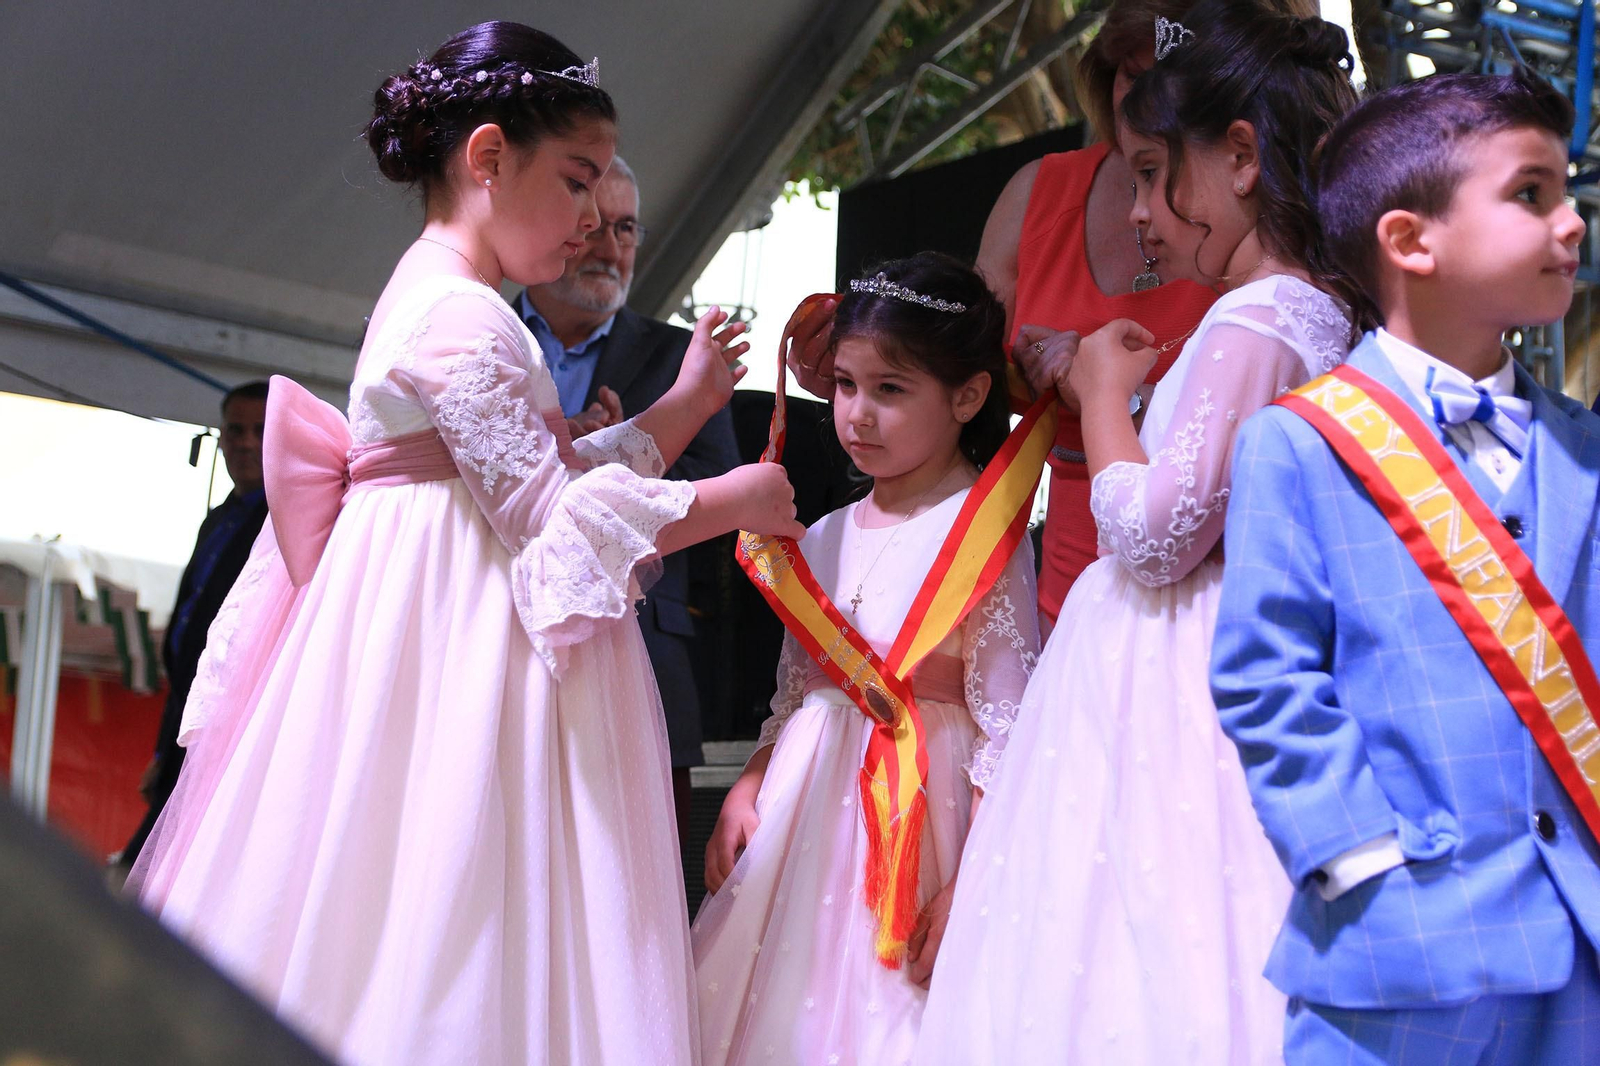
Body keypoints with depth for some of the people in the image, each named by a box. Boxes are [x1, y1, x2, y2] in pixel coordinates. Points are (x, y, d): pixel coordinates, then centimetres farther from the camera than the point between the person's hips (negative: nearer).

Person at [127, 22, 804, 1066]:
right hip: (458, 645, -10)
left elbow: (568, 472, 19)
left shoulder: (436, 299, 19)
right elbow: (556, 516, -16)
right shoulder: (462, 315, -13)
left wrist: (689, 399, 18)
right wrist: (735, 500, -7)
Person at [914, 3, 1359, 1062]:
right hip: (1197, 672, 9)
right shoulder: (1322, 317, 11)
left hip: (1168, 680, -9)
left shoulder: (1249, 323, -16)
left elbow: (1154, 537, -19)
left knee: (1131, 957, -4)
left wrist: (1103, 392, -6)